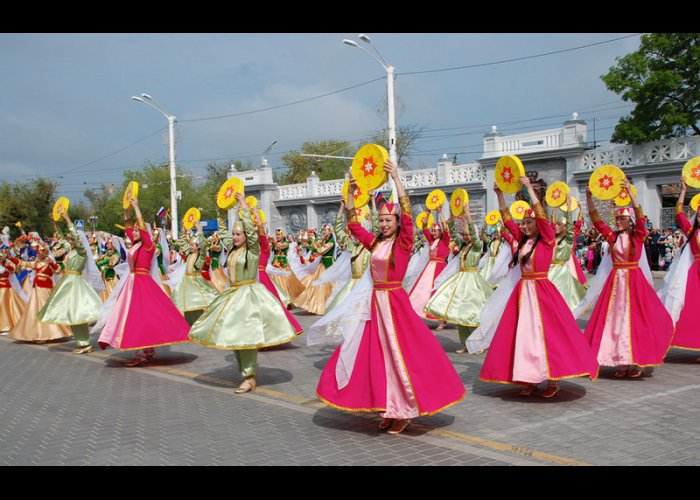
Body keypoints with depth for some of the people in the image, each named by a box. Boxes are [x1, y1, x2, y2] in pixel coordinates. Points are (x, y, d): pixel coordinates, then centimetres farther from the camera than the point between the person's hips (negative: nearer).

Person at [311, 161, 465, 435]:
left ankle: (405, 412, 8)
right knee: (374, 355, 7)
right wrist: (351, 193, 6)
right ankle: (389, 408, 19)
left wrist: (396, 178, -20)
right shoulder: (375, 243, 9)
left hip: (395, 302, -6)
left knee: (400, 354, -3)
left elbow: (407, 215, -18)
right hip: (374, 303, 6)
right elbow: (353, 224, 15)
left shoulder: (404, 242, -6)